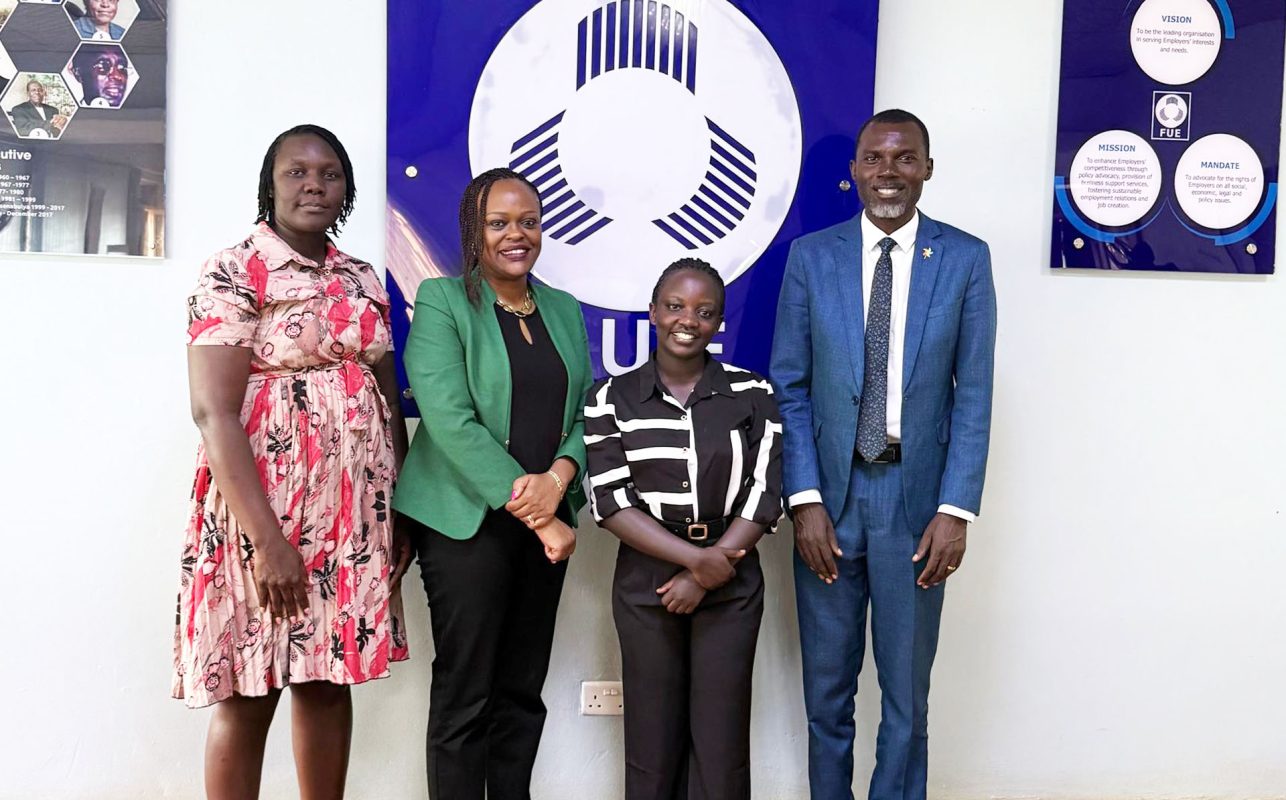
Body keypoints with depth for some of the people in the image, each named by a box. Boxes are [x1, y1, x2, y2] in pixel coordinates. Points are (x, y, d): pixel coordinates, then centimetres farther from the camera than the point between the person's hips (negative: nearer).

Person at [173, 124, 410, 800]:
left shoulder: (362, 279, 12)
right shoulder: (232, 273, -6)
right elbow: (213, 412, -15)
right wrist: (267, 539, -21)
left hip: (354, 513, 5)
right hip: (263, 508, -5)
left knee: (328, 679, 13)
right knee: (248, 694, 4)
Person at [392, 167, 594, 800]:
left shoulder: (564, 309, 14)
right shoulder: (442, 300, -4)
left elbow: (585, 412, 10)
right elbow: (450, 419, -14)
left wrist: (558, 478, -11)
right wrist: (529, 510, -16)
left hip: (546, 517, 5)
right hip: (468, 519, -5)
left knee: (523, 692, 11)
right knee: (464, 696, 1)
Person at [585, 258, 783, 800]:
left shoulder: (753, 395, 2)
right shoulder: (611, 399, 1)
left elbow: (763, 495, -3)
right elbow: (610, 501, -7)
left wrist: (707, 574, -11)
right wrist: (696, 558, -15)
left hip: (731, 585, 0)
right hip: (645, 582, 0)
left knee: (721, 741, 3)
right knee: (651, 740, 7)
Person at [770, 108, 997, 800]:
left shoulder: (966, 259, 0)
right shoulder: (810, 256, 2)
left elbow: (973, 396, -1)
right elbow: (790, 388, 1)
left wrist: (955, 509, -8)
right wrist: (804, 499, -7)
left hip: (916, 498, -1)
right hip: (828, 493, 1)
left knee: (907, 687, 10)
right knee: (827, 686, 12)